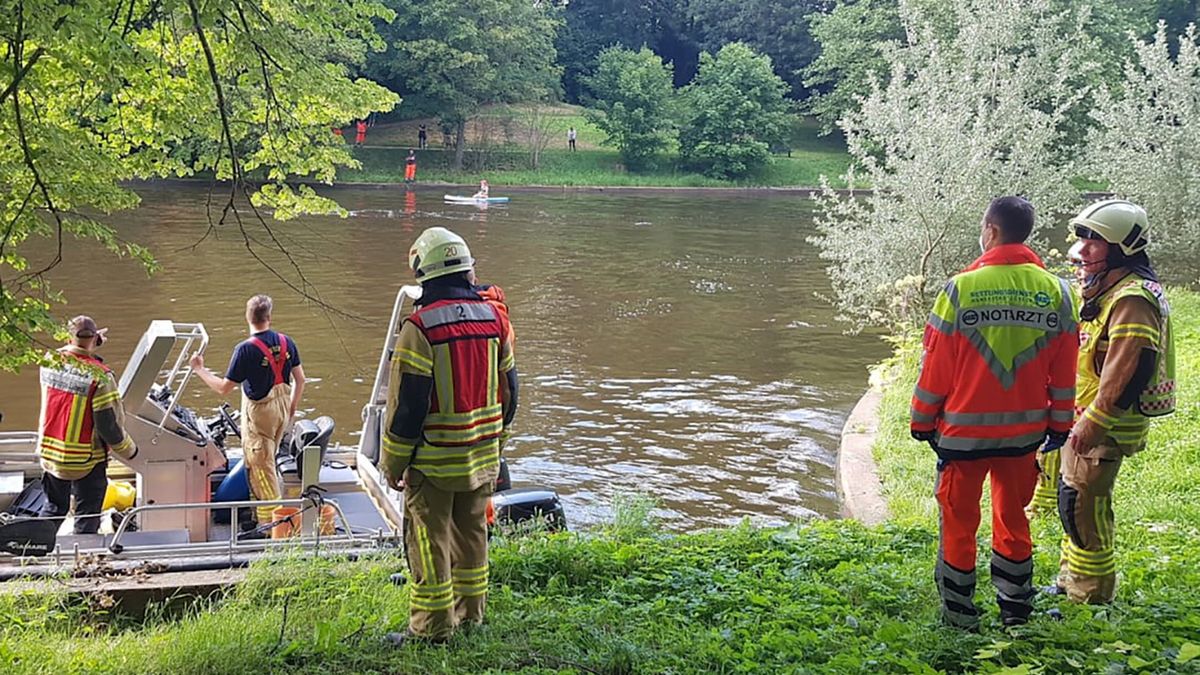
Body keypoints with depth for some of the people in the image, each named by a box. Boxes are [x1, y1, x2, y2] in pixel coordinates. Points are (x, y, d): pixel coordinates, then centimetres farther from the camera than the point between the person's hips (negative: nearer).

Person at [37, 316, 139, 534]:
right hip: (85, 460, -5)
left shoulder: (50, 362, -7)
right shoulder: (99, 376, -21)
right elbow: (109, 424, -17)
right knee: (87, 517, 8)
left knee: (54, 507, 23)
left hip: (49, 453, 5)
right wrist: (129, 450, -3)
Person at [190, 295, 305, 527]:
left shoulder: (246, 349, -21)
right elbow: (300, 379, 4)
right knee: (268, 460, 23)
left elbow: (224, 388, -17)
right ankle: (269, 515, 36)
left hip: (259, 411, -6)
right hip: (282, 408, 6)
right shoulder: (286, 342, -4)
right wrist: (292, 407, 19)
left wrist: (200, 370, -4)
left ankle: (272, 521, 10)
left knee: (261, 466, 5)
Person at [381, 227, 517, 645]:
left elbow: (407, 403, -16)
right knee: (471, 533, 19)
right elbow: (506, 389, 10)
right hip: (482, 457, 6)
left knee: (429, 541, 4)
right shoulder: (492, 317, 2)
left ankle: (432, 626, 12)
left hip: (434, 458, -6)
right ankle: (470, 614, 30)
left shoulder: (420, 326, -18)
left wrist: (393, 462, -6)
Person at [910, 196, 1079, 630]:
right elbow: (1064, 372, 4)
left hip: (964, 430, -3)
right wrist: (1060, 426, 14)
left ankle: (959, 613, 18)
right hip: (1025, 431, 4)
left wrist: (922, 421, 3)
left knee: (959, 520, 9)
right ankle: (1016, 608, 26)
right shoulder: (1056, 292, -2)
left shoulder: (962, 287, -12)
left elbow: (936, 364, -8)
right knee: (1013, 517, 18)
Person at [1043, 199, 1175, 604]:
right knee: (1073, 500, 18)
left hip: (1105, 426, -10)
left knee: (1082, 507, -6)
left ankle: (1089, 597, 5)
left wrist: (1094, 421, -25)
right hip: (1083, 418, 10)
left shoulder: (1132, 299, -20)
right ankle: (1070, 581, 31)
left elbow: (1130, 369, -26)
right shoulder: (1103, 290, 14)